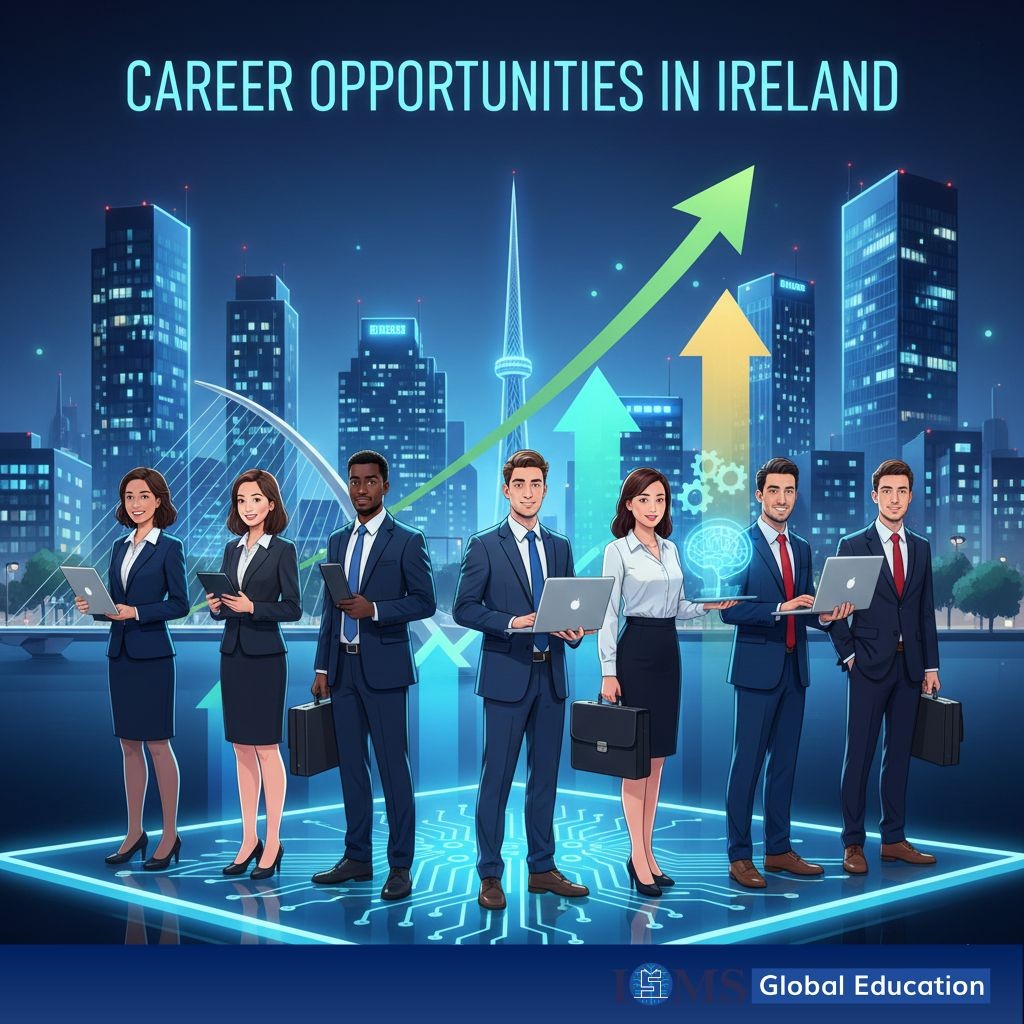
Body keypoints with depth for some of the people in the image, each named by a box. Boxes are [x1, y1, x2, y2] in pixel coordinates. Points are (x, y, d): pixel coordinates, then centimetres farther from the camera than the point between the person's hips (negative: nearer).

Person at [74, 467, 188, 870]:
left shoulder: (169, 547, -6)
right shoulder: (120, 546, 13)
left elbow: (180, 604, -10)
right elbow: (114, 603, 17)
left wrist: (136, 612, -18)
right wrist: (92, 606, -3)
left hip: (152, 655, -6)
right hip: (120, 653, 7)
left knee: (157, 744, -2)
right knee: (129, 745, 10)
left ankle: (170, 835, 7)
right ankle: (135, 833, 19)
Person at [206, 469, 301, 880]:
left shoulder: (282, 550, -4)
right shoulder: (232, 550, 12)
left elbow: (292, 609, -8)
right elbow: (224, 606, 15)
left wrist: (251, 607, -20)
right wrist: (217, 606, -6)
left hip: (265, 657, -6)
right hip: (233, 655, 6)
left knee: (266, 748, -1)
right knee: (242, 749, 9)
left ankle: (272, 843, 8)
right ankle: (249, 840, 18)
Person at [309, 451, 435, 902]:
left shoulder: (406, 541, -3)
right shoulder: (337, 541, 14)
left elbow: (424, 602, -6)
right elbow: (330, 608, 16)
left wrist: (375, 609, -19)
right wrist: (323, 667, 12)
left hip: (383, 667, -6)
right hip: (343, 666, 6)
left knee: (392, 766, -3)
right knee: (351, 764, 11)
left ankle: (400, 865, 6)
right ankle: (357, 858, 21)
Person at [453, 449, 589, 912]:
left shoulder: (560, 548, 12)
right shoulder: (485, 546, -2)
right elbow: (463, 608, -6)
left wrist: (575, 631, -6)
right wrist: (512, 622, -18)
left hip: (551, 675, 5)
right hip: (507, 675, -5)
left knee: (545, 775, 11)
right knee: (496, 778, 0)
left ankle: (542, 869, 22)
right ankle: (490, 875, 10)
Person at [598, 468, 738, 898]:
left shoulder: (671, 549, 13)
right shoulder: (618, 550, -5)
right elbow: (608, 613, -8)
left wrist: (708, 605, -2)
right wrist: (608, 672, -14)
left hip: (667, 651, 6)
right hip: (636, 649, -6)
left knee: (658, 756, 9)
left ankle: (646, 852, 17)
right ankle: (639, 859, 3)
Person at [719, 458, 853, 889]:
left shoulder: (802, 548, 14)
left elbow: (804, 610, 17)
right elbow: (730, 611, -15)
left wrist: (826, 615, -3)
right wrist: (780, 609, -24)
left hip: (795, 668, 7)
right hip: (757, 668, -7)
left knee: (785, 762, 13)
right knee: (747, 762, -2)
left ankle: (779, 850, 23)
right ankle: (739, 856, 7)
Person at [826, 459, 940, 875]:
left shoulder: (921, 548, 11)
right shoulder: (853, 545, -2)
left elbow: (926, 611, 12)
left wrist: (931, 666, 8)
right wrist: (848, 654, -7)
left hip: (909, 666, 4)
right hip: (869, 665, -4)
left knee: (899, 754, 10)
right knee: (859, 755, -1)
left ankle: (894, 839, 18)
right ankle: (853, 843, 7)